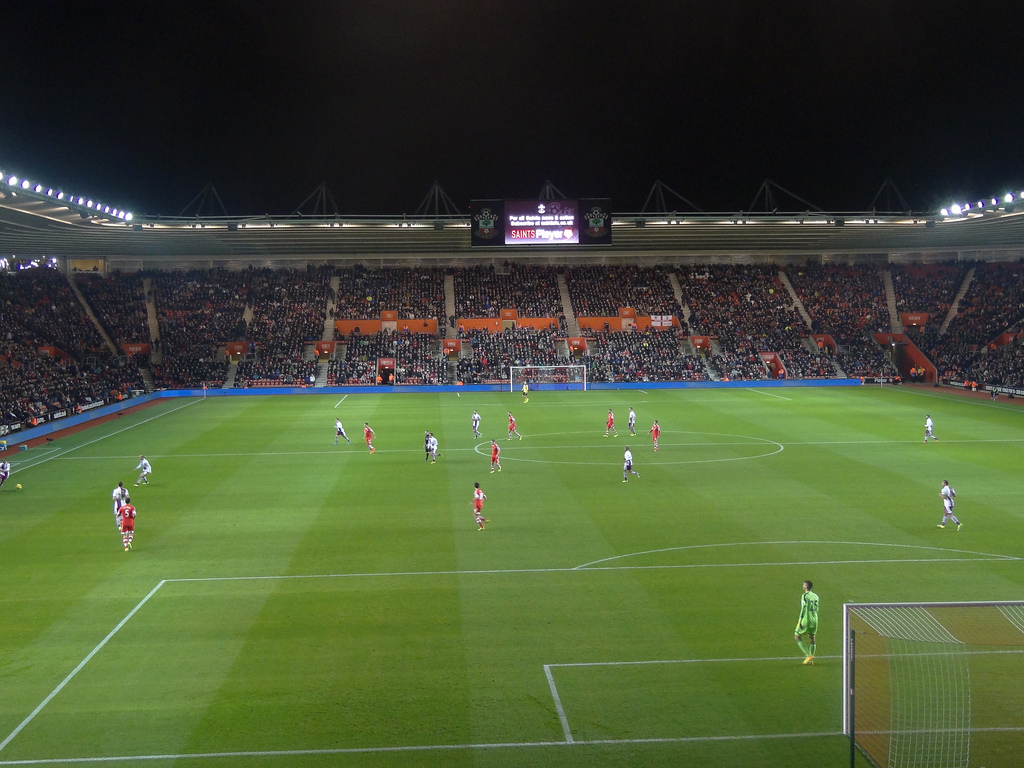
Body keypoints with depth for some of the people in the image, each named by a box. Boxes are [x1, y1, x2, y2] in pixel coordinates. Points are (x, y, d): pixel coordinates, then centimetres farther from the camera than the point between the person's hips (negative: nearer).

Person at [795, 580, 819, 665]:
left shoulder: (804, 596, -11)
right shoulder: (815, 596, 11)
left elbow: (803, 609, -16)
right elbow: (816, 610, 14)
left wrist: (800, 620, -15)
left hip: (806, 620, -7)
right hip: (814, 620, 7)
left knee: (797, 637, 6)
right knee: (811, 639, 14)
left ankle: (808, 655, -4)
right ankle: (811, 661, 13)